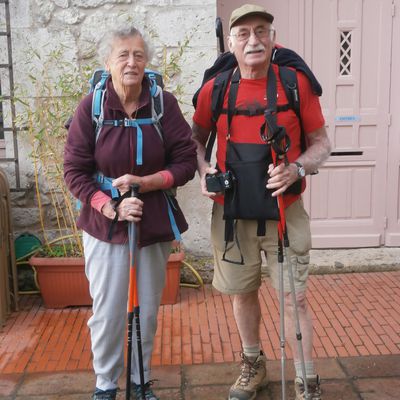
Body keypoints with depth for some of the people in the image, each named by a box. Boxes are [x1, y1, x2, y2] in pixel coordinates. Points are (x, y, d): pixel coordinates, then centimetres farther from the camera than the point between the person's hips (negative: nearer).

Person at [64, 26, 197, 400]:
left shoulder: (164, 103, -7)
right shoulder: (90, 107, -8)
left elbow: (186, 162, -5)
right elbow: (74, 171, -6)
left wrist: (143, 182, -18)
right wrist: (111, 208, -17)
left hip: (154, 222, 1)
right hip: (104, 224, -1)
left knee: (147, 309, 13)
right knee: (106, 310, 7)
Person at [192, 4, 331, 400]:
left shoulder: (296, 82, -6)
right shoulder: (214, 89, -1)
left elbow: (321, 144, 0)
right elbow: (196, 138, 13)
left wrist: (296, 169, -19)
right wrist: (204, 170, -7)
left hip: (285, 211, -2)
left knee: (294, 298, 2)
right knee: (243, 292, 16)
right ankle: (253, 365, 40)